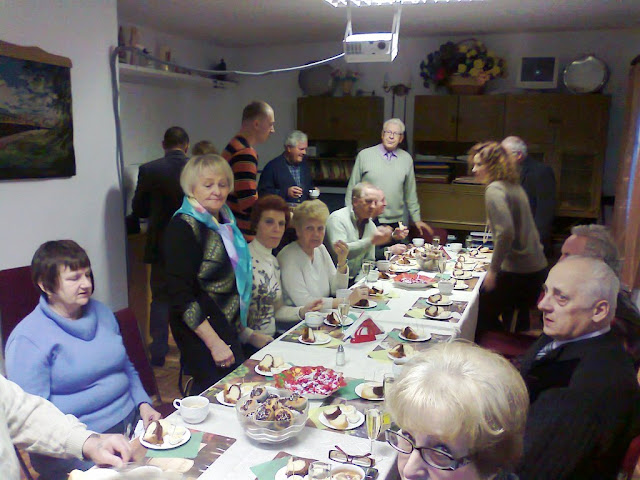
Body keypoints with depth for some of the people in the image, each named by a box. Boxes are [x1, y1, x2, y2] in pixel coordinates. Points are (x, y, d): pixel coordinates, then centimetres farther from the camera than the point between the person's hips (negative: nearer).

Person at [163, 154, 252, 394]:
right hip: (199, 332, -8)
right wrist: (215, 342, -20)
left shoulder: (224, 220, 8)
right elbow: (181, 294, -20)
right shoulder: (183, 227, -17)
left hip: (228, 327, 8)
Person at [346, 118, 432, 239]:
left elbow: (410, 193, 15)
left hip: (395, 224, 2)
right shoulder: (364, 155, 1)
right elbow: (352, 188, 5)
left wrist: (416, 219, 16)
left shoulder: (407, 159, 9)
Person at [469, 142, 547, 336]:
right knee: (519, 321, 21)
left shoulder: (494, 190, -14)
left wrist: (493, 269, -20)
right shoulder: (514, 186, 13)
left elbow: (506, 231, -26)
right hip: (537, 267, 9)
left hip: (515, 272, -9)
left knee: (482, 316, 2)